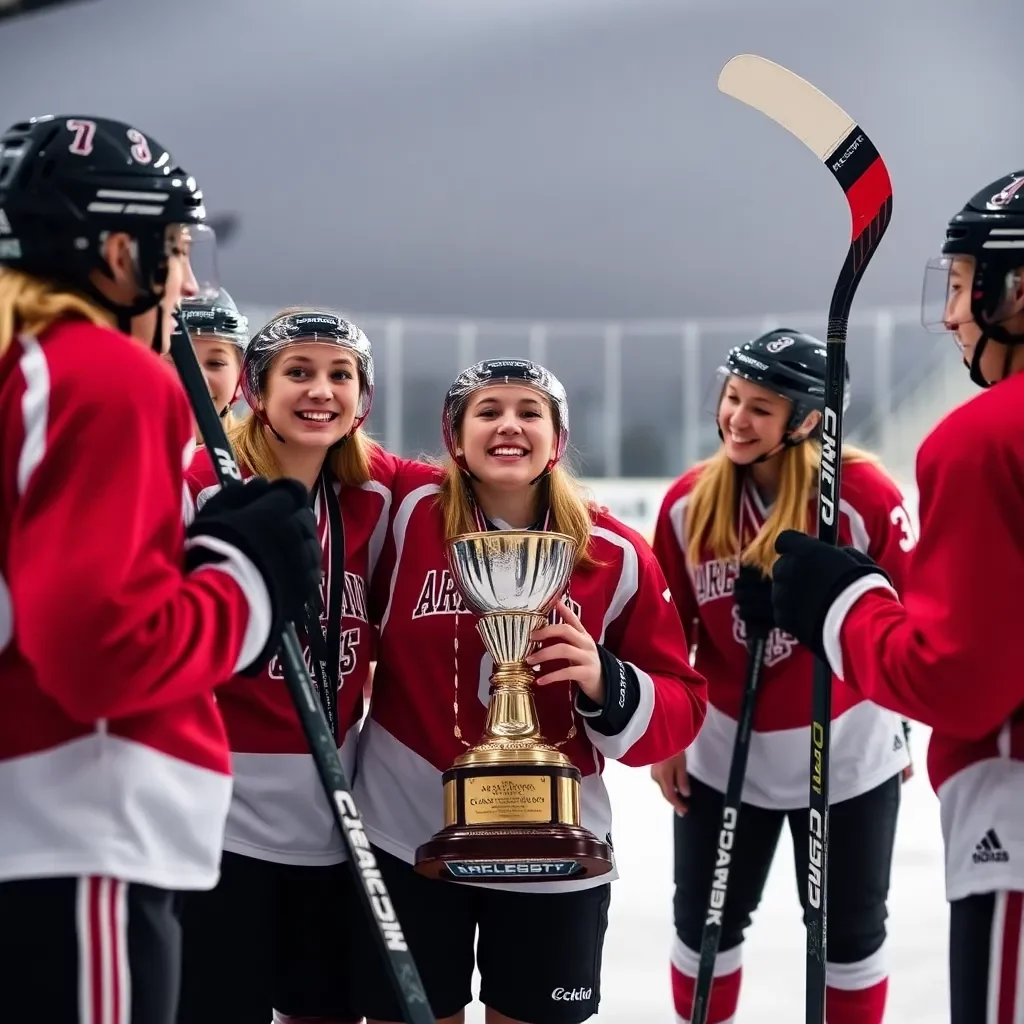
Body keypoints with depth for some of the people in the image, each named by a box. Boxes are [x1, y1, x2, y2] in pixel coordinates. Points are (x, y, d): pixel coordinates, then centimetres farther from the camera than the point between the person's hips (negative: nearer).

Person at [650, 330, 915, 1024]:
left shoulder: (864, 495, -19)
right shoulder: (689, 502, -8)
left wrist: (897, 721, -4)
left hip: (845, 754, -2)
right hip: (722, 753, 3)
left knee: (850, 931, 15)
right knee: (704, 922, 15)